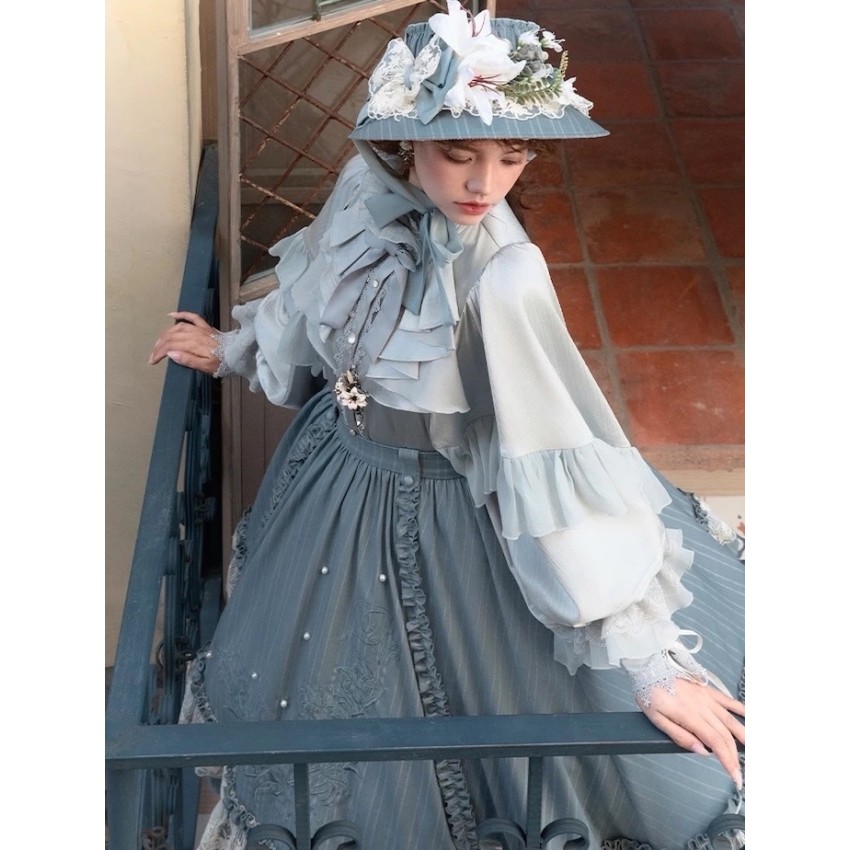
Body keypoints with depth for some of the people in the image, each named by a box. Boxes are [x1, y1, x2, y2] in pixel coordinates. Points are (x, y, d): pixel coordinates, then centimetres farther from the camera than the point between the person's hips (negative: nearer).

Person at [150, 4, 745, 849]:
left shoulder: (503, 279, -33)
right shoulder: (368, 189, -17)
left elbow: (558, 466, -31)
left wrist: (645, 660, -30)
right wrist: (235, 350, 24)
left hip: (448, 515, -6)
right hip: (337, 475, 6)